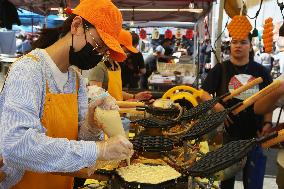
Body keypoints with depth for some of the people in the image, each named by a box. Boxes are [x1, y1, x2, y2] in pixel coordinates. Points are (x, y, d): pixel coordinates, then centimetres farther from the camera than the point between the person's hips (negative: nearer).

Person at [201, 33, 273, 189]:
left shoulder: (260, 71, 5)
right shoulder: (220, 69, 1)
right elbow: (203, 93, -5)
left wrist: (267, 123, -5)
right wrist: (217, 107, -21)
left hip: (255, 135, 1)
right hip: (228, 133, -1)